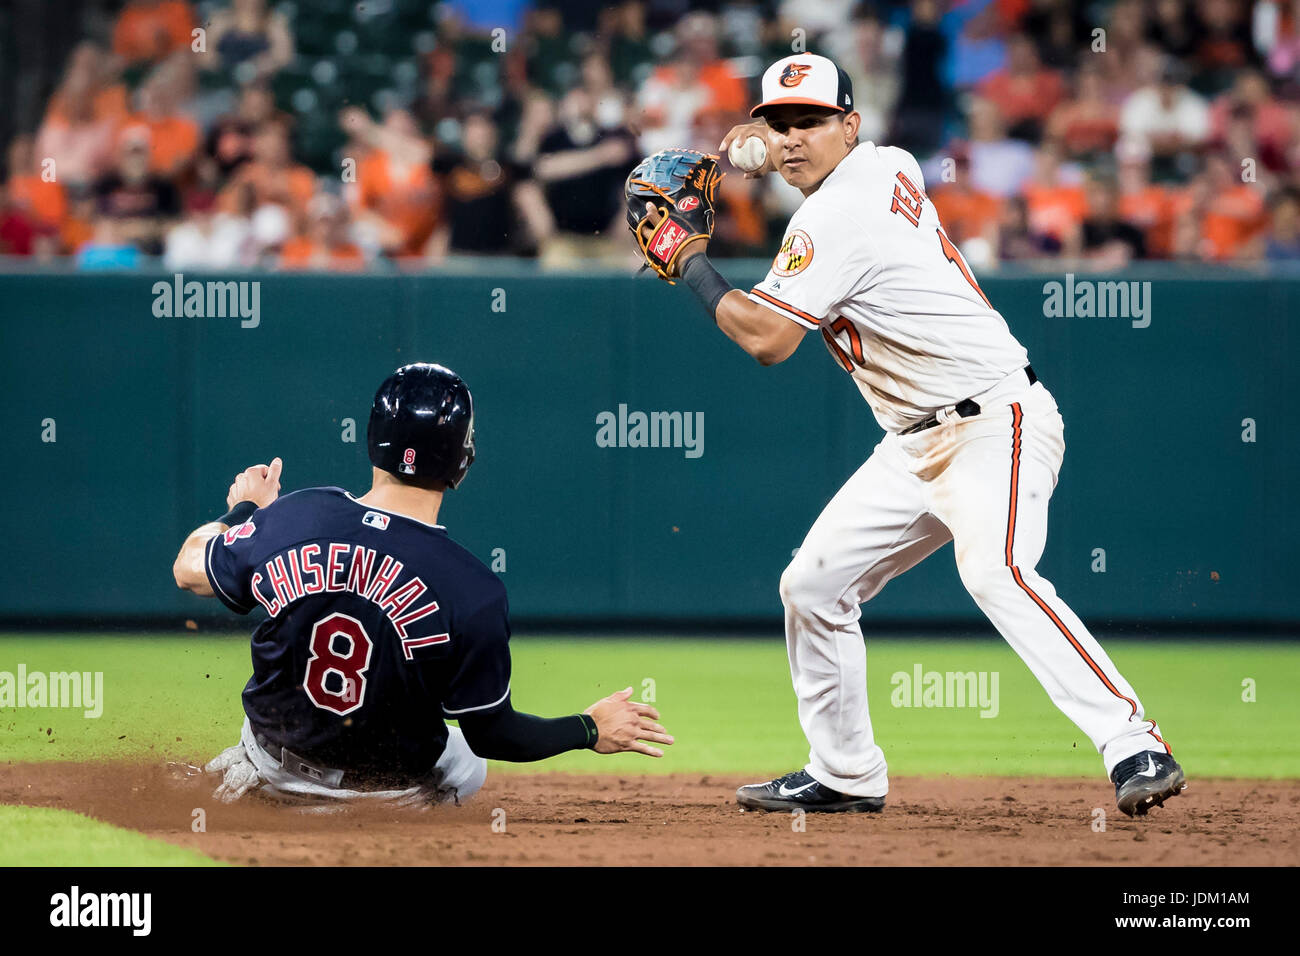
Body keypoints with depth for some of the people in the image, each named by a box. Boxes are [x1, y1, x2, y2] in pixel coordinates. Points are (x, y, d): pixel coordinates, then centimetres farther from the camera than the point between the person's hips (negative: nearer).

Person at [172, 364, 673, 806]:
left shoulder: (291, 517, -20)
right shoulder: (474, 592, -28)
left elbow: (190, 571, 0)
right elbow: (491, 733, -17)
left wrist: (244, 509, 19)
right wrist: (591, 729, -1)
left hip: (278, 761, 3)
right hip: (384, 783, -3)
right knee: (467, 766, 31)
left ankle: (251, 773, 12)